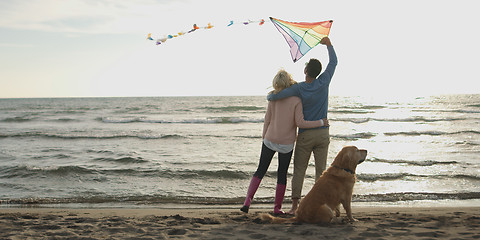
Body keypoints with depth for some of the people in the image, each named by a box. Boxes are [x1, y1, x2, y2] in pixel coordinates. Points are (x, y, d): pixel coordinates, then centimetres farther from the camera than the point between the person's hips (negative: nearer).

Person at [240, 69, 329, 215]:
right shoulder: (296, 100, -13)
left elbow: (267, 119, 0)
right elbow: (300, 123, -17)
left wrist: (264, 136, 14)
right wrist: (320, 123, -7)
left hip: (270, 140, 2)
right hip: (287, 143, -2)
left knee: (260, 171, 12)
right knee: (282, 175, 12)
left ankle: (247, 201, -1)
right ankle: (277, 207, 16)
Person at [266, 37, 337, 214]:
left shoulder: (299, 88, -12)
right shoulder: (323, 82, -4)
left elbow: (275, 96, -19)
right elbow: (333, 62, 11)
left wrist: (269, 96, 6)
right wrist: (328, 45, 24)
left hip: (305, 135, -2)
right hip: (323, 133, 2)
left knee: (299, 169, 4)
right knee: (321, 170, 5)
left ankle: (295, 205, 0)